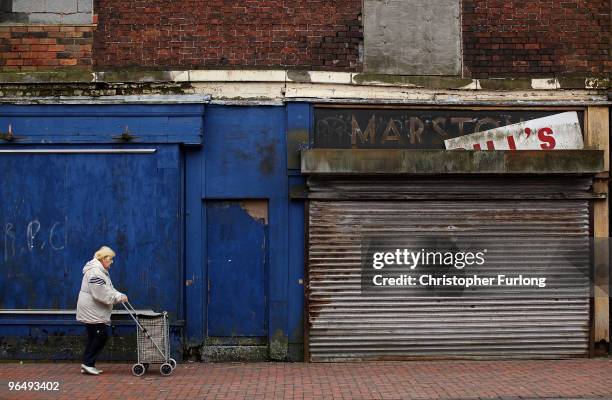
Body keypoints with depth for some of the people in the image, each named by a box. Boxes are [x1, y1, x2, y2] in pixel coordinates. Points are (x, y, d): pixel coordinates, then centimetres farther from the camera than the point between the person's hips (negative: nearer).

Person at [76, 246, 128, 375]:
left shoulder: (101, 271, 17)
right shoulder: (95, 272, -19)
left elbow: (109, 289, 19)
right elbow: (101, 294, -25)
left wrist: (120, 296, 3)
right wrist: (119, 298, -17)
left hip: (94, 312, 11)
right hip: (92, 312, -11)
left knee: (94, 338, 11)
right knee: (101, 335, -8)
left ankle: (87, 365, 15)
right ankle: (88, 363, -2)